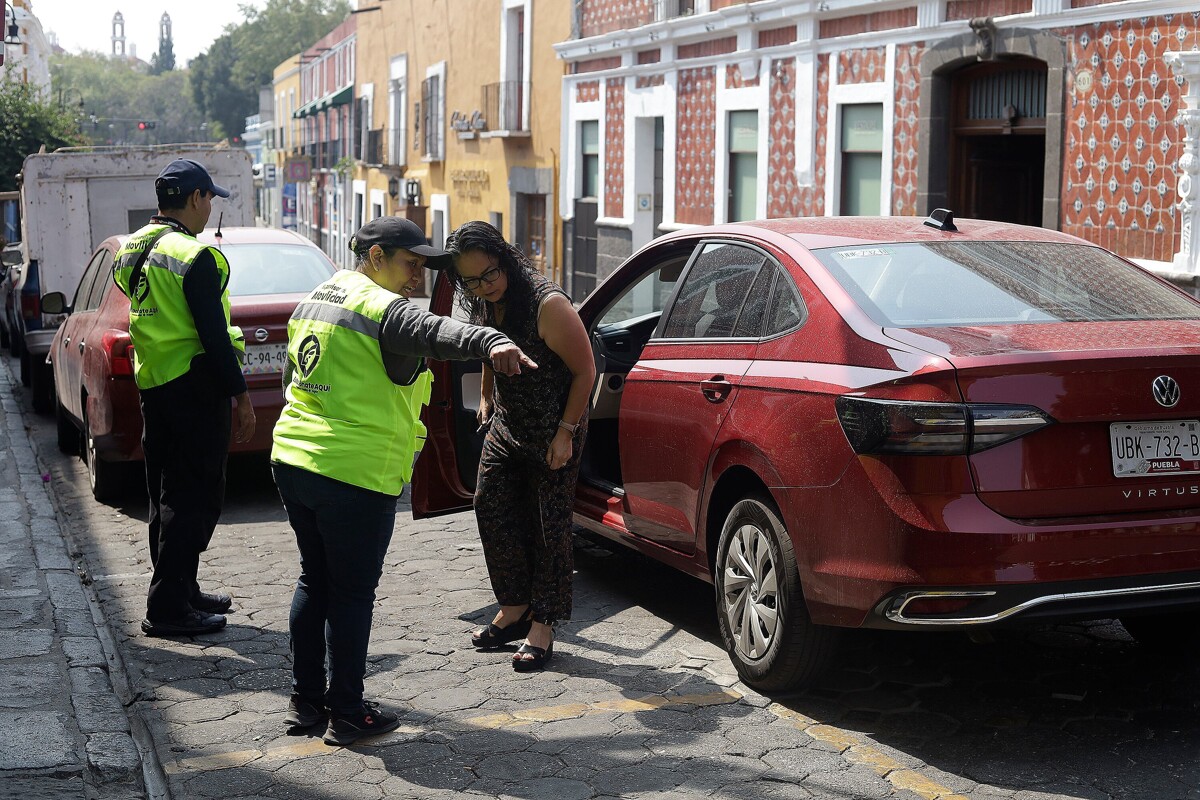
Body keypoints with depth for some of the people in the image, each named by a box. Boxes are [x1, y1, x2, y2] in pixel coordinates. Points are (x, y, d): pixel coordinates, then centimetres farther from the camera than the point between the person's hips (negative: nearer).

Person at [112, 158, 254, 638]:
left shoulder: (131, 251, 11)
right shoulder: (195, 256, -16)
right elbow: (213, 335, -19)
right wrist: (240, 396, -14)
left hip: (151, 383, 9)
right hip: (194, 387, -9)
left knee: (169, 493, 16)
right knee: (195, 496, -3)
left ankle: (180, 590, 25)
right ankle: (168, 607, -3)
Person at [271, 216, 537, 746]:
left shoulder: (315, 300, 16)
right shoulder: (381, 308, -14)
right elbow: (431, 332, -36)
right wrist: (490, 343, -52)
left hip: (293, 460, 9)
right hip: (356, 472, -9)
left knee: (314, 581, 18)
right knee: (352, 592, 2)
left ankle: (305, 701, 25)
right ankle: (347, 713, 9)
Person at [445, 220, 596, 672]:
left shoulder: (547, 305, -26)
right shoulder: (483, 307, -5)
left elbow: (584, 371, -19)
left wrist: (565, 433, -18)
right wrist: (486, 397, 24)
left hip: (553, 435, -7)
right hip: (505, 428, 7)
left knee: (549, 526, -1)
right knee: (490, 508, 6)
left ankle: (542, 627, 8)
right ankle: (515, 608, 20)